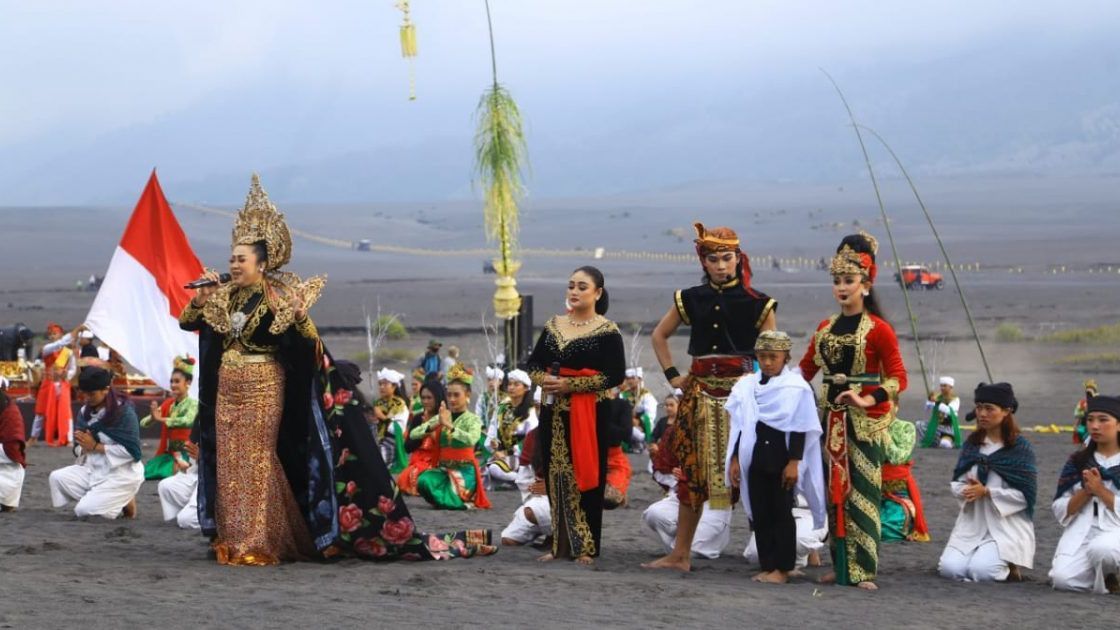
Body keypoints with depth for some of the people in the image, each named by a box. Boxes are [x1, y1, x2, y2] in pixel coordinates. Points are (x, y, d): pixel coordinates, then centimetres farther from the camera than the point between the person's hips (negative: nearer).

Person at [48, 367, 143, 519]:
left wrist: (95, 446, -19)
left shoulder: (124, 412, -15)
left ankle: (122, 504, 5)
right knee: (57, 478, -14)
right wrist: (84, 446, -17)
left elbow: (132, 451, -20)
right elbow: (81, 448, 10)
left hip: (122, 474, -7)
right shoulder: (85, 412, 4)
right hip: (94, 469, 7)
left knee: (85, 510, -22)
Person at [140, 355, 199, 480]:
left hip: (182, 453, -6)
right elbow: (143, 423, 4)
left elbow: (188, 421, -32)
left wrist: (161, 419, -26)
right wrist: (152, 417, -19)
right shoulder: (167, 404, 8)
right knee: (143, 473, -6)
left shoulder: (192, 404, -9)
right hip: (165, 453, 6)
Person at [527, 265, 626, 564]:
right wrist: (543, 379, -10)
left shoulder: (607, 331, -5)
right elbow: (532, 363, 14)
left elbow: (615, 376, -13)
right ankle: (561, 544, 13)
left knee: (586, 476, -4)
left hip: (590, 413, -5)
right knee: (555, 476, 6)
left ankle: (586, 547, 1)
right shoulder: (553, 325, 12)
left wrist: (569, 385, -17)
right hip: (554, 412, 5)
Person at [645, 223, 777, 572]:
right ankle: (680, 554, 10)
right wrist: (672, 375, 12)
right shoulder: (691, 299, 9)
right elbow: (659, 336, 22)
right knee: (693, 472, 5)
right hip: (700, 394, 3)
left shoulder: (757, 303, 1)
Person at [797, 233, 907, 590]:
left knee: (861, 493, -8)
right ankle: (840, 566, 14)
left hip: (864, 421, -6)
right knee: (834, 491, 7)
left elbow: (897, 378, -9)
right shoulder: (825, 329, 12)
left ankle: (862, 570, -6)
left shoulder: (878, 329, -5)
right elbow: (804, 370, 15)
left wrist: (869, 400, -22)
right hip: (831, 418, 6)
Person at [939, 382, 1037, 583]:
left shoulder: (1020, 448, -5)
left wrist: (986, 492, -18)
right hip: (972, 523, 4)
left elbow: (1026, 494, -10)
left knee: (981, 571, -25)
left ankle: (1009, 566, 9)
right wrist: (965, 491, -15)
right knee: (949, 568, -17)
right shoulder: (972, 444, 10)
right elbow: (957, 481, 10)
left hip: (1007, 526, -4)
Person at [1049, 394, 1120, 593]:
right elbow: (1060, 511, 9)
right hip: (1081, 533, 3)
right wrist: (1086, 492, -6)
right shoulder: (1078, 462, 14)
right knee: (1062, 579, -25)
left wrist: (1099, 489, -10)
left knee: (1100, 549, -39)